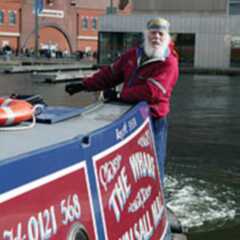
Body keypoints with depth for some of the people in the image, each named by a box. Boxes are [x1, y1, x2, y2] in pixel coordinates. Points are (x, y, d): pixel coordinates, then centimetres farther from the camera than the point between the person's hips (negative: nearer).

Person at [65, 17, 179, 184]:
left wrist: (120, 95, -17)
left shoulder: (169, 63, -14)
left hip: (153, 121, -7)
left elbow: (151, 91, -25)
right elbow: (111, 73, 16)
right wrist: (84, 86, 11)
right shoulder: (133, 55, 8)